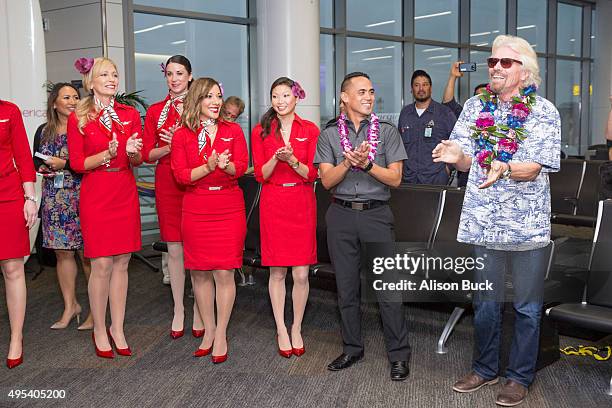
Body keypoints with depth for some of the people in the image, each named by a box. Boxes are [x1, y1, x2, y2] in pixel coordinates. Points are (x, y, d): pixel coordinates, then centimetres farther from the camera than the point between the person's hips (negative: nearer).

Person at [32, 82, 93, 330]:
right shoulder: (44, 131, 11)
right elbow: (36, 161, 20)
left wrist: (64, 164, -16)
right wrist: (42, 168, -1)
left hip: (81, 198, -5)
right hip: (55, 200, 5)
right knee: (62, 252, 10)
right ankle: (70, 306, 22)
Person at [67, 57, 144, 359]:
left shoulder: (130, 115, 7)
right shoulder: (78, 118, -2)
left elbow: (139, 161, 11)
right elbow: (77, 163, -3)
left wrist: (132, 152, -11)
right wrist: (107, 154, -18)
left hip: (126, 194, 3)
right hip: (96, 195, -3)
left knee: (121, 263, 6)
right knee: (101, 264, -3)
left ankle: (117, 328, 17)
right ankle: (99, 330, 13)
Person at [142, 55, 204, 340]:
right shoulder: (155, 111, 9)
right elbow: (147, 153, 6)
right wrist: (169, 147, -12)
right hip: (167, 184, 2)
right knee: (174, 249, 6)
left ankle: (199, 311, 12)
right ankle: (178, 310, 17)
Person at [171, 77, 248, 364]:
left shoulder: (233, 131, 5)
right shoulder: (182, 135, 3)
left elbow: (241, 167, -5)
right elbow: (181, 175, -6)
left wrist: (226, 165, -27)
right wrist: (209, 166, -21)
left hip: (229, 210, -1)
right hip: (196, 209, 1)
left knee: (224, 273, -2)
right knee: (200, 272, 7)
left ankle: (221, 335, 12)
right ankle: (208, 331, 23)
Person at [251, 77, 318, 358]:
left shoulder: (310, 130, 3)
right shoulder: (261, 132, 4)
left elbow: (312, 174, 0)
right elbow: (260, 175, 1)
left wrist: (292, 159, -17)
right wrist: (276, 158, -18)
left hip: (302, 205, 0)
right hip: (273, 205, 0)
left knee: (301, 274, 0)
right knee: (277, 272, 4)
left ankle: (296, 329, 18)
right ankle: (281, 330, 18)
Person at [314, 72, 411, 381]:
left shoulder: (387, 132, 3)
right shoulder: (329, 135, 5)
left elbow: (395, 178, -3)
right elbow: (327, 180, -2)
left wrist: (367, 164, -17)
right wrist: (348, 162, -19)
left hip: (376, 214, -1)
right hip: (341, 216, 2)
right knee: (346, 286, 10)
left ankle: (399, 355, 9)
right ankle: (352, 349, 24)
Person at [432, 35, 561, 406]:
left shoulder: (544, 112, -5)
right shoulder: (475, 107, 6)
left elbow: (535, 168, -13)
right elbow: (468, 162, 7)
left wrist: (503, 169, -33)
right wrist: (458, 156, -17)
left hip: (527, 224, -3)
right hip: (483, 221, 3)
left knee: (527, 306, 8)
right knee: (485, 303, 14)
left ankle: (520, 377, 24)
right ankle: (485, 369, 31)